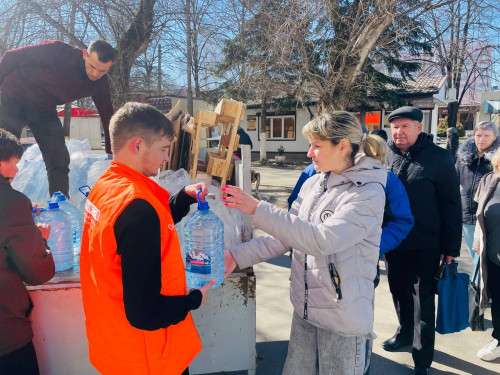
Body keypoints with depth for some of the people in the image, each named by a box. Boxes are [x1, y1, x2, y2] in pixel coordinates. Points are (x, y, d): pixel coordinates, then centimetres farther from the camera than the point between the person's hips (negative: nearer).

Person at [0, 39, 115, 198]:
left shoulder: (100, 83, -13)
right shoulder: (57, 51, -27)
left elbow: (107, 113, -4)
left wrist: (112, 150, -5)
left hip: (44, 110, 4)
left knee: (59, 160, -4)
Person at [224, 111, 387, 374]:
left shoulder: (368, 193, -18)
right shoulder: (313, 184, 2)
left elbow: (322, 240, -30)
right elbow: (284, 234, 4)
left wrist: (258, 210, -30)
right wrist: (238, 256, -5)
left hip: (343, 315, -6)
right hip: (305, 308, 6)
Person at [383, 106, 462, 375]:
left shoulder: (439, 157, -9)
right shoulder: (387, 156, 2)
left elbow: (451, 205, -8)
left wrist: (450, 247, -9)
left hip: (424, 245, -4)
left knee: (423, 300, 7)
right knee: (399, 292, 19)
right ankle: (405, 333, 43)